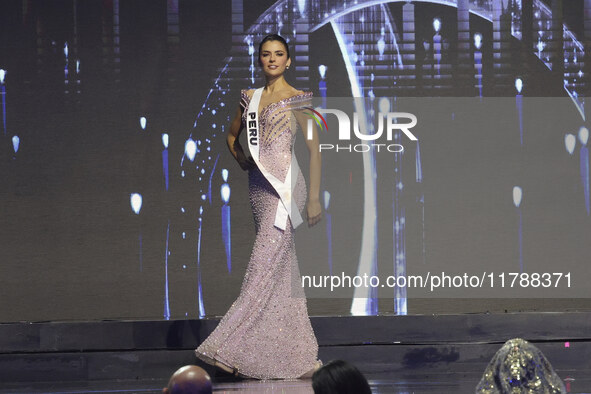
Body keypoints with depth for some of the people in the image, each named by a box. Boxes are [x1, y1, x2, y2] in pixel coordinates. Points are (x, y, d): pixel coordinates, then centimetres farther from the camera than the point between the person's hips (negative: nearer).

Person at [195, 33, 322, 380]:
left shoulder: (297, 99, -1)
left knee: (266, 264, -12)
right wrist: (241, 159, 11)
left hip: (284, 185, -7)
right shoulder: (251, 98, 15)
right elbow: (232, 134, 31)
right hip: (259, 186, 7)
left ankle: (233, 349, -17)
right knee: (282, 269, 7)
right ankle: (299, 356, 10)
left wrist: (315, 196, -10)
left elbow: (314, 148, -4)